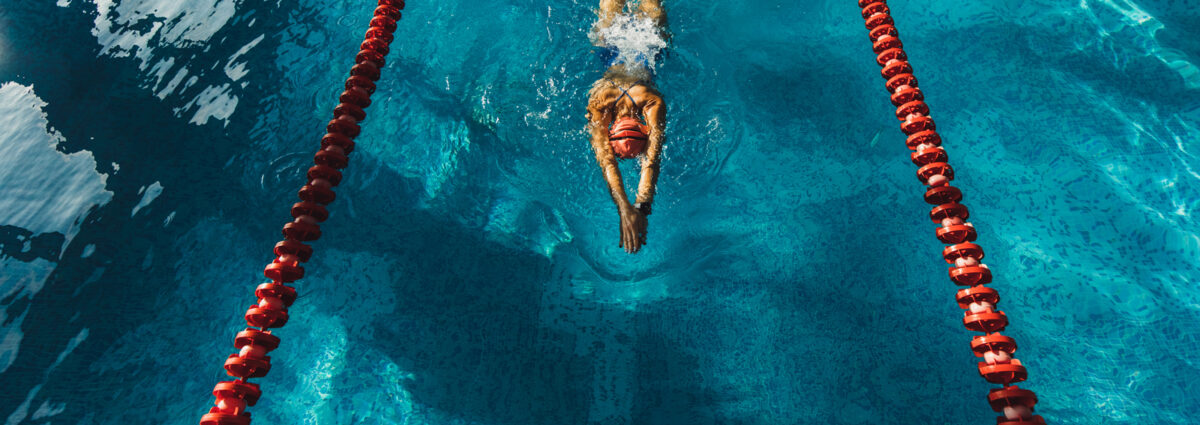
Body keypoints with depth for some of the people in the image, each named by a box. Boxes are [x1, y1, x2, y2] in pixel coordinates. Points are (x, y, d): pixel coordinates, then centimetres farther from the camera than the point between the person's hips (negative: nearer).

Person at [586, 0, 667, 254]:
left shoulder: (651, 102, -51)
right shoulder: (598, 104, -47)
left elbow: (652, 160, -56)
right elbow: (606, 162, -55)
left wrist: (642, 208, -67)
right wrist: (623, 209, -67)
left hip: (647, 44, -1)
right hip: (613, 47, 1)